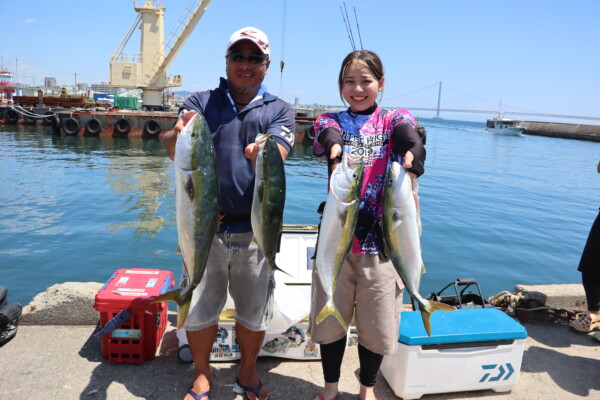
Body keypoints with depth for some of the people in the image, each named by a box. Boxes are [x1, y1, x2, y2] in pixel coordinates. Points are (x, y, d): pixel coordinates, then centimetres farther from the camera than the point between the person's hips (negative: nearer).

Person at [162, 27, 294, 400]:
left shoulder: (279, 110, 5)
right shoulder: (200, 102, 6)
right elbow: (173, 149, -10)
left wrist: (264, 158, -36)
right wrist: (179, 136, -34)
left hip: (255, 230, 0)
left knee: (254, 312, 12)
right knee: (198, 309, 10)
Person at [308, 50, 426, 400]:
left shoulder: (395, 119, 5)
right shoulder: (331, 121, 6)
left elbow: (410, 139, -20)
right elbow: (328, 136, -19)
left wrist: (411, 157, -44)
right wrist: (335, 146, -45)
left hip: (382, 236, 0)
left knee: (376, 322, 11)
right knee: (331, 316, 12)